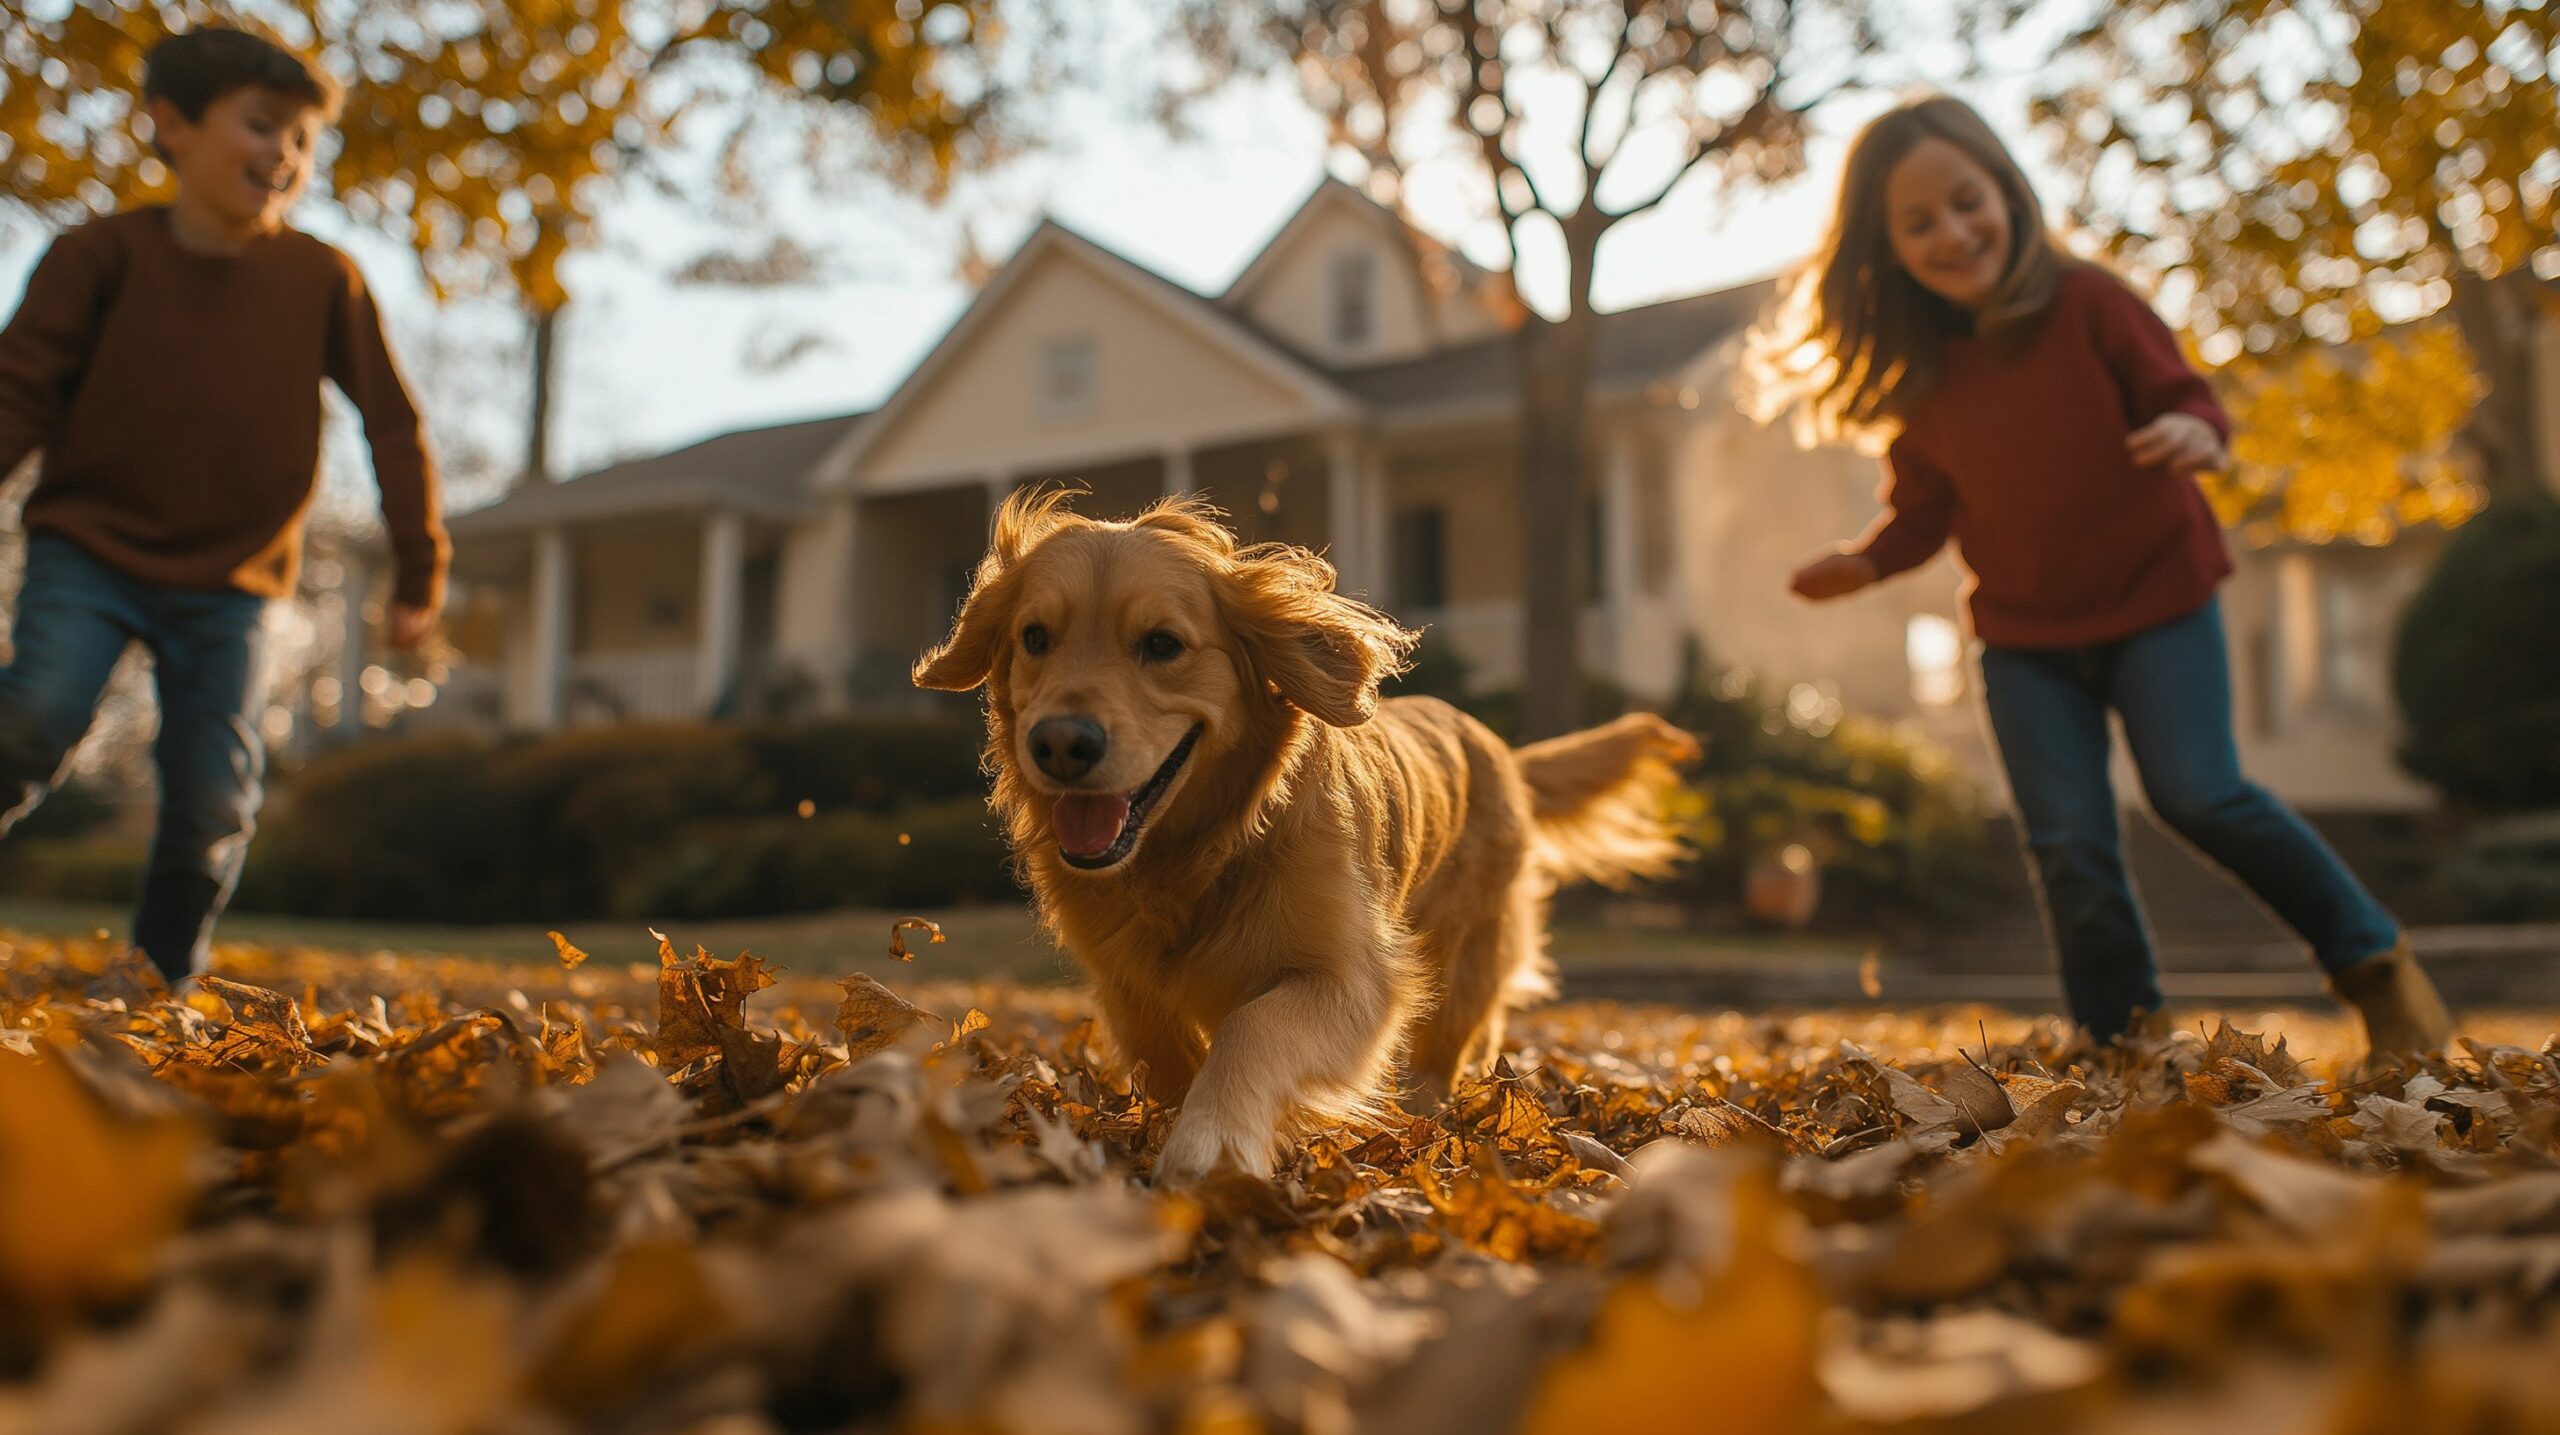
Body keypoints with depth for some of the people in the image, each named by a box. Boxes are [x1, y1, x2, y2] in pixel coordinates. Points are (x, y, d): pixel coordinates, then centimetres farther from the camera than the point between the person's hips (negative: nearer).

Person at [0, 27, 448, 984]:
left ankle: (157, 989, 15)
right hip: (89, 549, 0)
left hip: (229, 586, 1)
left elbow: (392, 424, 3)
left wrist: (419, 572, 3)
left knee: (216, 799, -5)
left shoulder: (322, 279, -2)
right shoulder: (104, 253, -3)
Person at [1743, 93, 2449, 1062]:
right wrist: (1865, 563, -12)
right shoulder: (1915, 377, 0)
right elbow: (1923, 507, 7)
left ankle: (2374, 960, 10)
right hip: (2024, 633, 3)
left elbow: (2177, 393, -6)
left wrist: (2195, 431, -30)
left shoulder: (2086, 304, -9)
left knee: (2198, 794, -14)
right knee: (2068, 846, -2)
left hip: (2154, 594, -3)